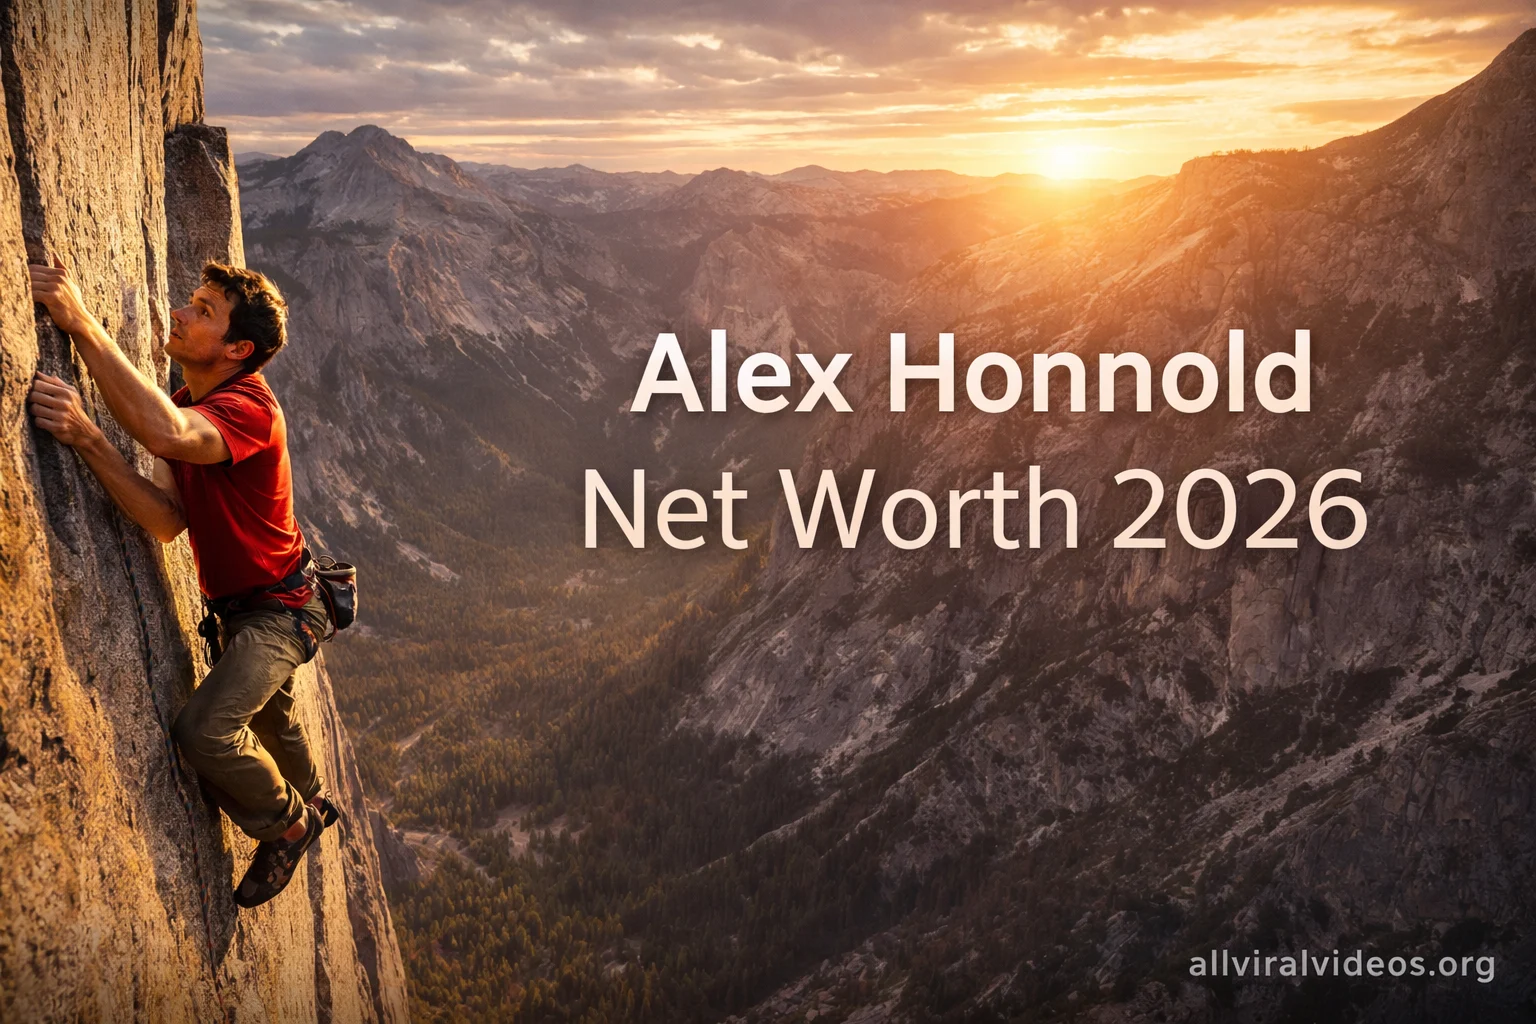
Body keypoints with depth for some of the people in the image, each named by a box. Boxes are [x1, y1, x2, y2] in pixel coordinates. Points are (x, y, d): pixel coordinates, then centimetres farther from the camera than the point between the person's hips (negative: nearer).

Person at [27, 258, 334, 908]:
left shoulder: (248, 409, -28)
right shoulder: (186, 408, -3)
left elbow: (166, 435, -53)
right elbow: (168, 521, -20)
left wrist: (81, 324, -50)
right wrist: (87, 439, -36)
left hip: (278, 611, -9)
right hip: (239, 608, 9)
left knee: (206, 729, -24)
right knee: (270, 719, 30)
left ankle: (289, 824, 3)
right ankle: (311, 806, 59)